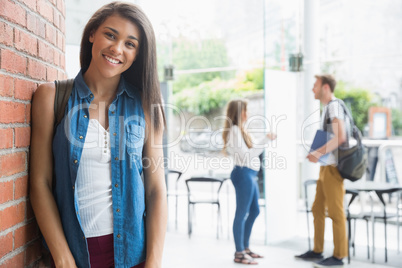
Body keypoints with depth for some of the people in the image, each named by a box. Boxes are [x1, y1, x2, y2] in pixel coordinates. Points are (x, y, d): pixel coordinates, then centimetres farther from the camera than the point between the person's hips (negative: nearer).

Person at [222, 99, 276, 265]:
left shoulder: (240, 129, 17)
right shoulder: (234, 130, -14)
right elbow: (245, 155, -18)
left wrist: (265, 140, 18)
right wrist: (264, 141, -14)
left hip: (249, 174, 11)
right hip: (243, 173, -11)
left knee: (254, 211, 18)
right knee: (242, 213, -3)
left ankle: (245, 248, 28)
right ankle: (239, 253, 6)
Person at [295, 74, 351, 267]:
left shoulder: (334, 106, -12)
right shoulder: (328, 107, 17)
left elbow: (340, 137, -23)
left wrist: (319, 152, -22)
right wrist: (317, 153, 15)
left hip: (333, 167, -10)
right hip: (326, 166, 10)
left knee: (335, 211, -3)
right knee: (317, 209, 14)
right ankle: (317, 251, 23)